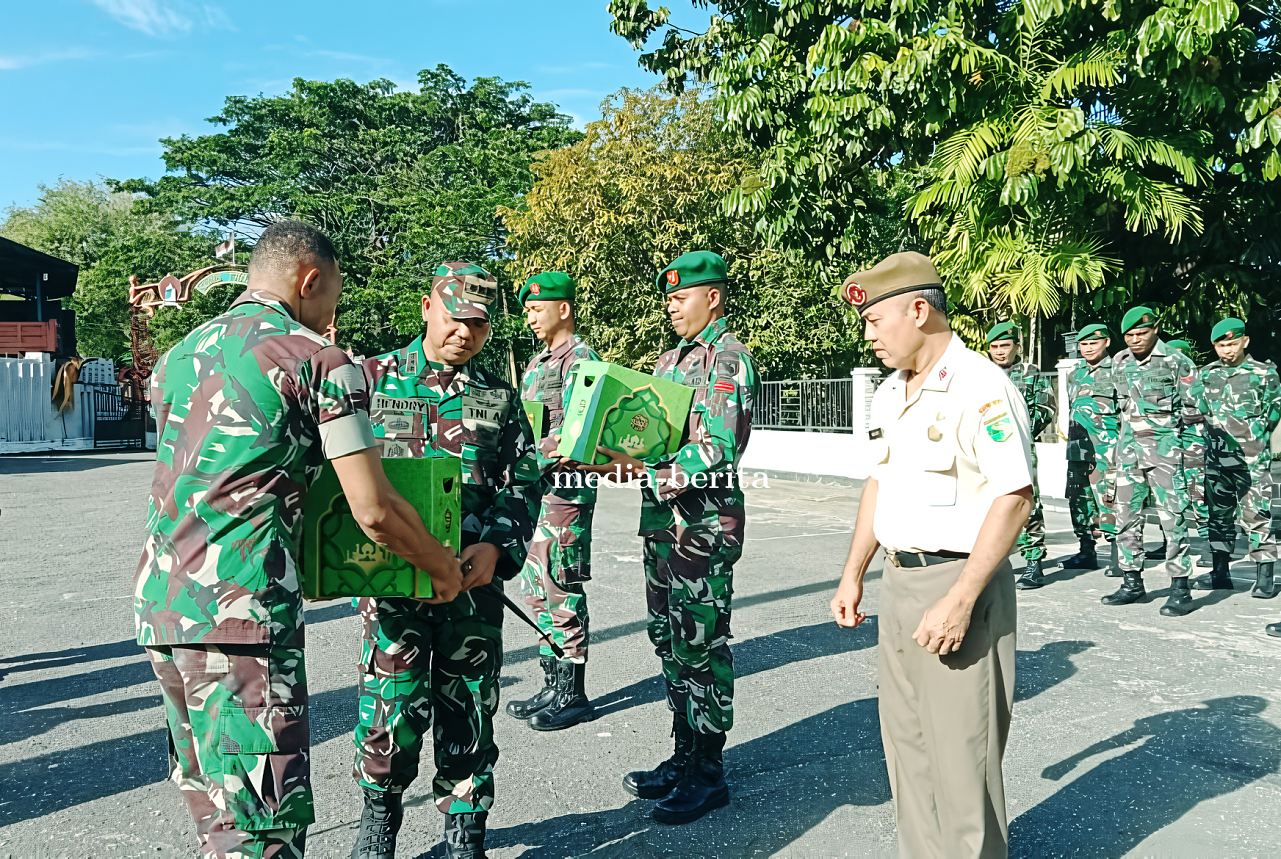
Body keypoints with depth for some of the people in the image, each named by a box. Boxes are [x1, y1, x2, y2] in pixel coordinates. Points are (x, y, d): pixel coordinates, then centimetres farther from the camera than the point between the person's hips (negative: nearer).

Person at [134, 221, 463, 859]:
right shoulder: (319, 360, -5)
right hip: (243, 609, -8)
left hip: (158, 605, 8)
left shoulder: (178, 356, 17)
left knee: (211, 807, 21)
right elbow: (374, 511, -10)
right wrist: (444, 566, 6)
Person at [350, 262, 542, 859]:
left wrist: (497, 547, -9)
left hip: (476, 577, 2)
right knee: (394, 708, -2)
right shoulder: (374, 379, 6)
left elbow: (522, 481, 7)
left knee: (468, 709, 9)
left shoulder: (499, 397, 10)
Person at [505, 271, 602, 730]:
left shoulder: (581, 357, -9)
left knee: (562, 589, -4)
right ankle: (553, 684, 23)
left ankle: (573, 695, 7)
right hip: (533, 488, 10)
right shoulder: (536, 363, 19)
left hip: (566, 489, -9)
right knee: (535, 587, 13)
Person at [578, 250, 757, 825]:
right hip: (662, 523, 9)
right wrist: (612, 453, -2)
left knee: (701, 648, 1)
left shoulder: (729, 360, -11)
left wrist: (646, 473, -29)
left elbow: (717, 453, -21)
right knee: (669, 643, 16)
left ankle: (708, 774, 15)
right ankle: (683, 758, 30)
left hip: (705, 527, -9)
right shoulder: (669, 360, 16)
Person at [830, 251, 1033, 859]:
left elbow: (1014, 498, -20)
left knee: (961, 755, 1)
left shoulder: (980, 387, -14)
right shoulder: (889, 394, 12)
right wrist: (853, 574, 18)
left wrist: (959, 601, -23)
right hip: (899, 583, 8)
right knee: (906, 746, 16)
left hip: (959, 582, -8)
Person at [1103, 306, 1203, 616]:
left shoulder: (1177, 362, -6)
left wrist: (1192, 456, -5)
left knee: (1172, 516, -6)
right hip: (1129, 446, 6)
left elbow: (1192, 412, -3)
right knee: (1126, 515, 7)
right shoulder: (1119, 362, 10)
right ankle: (1132, 583, 16)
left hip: (1165, 445, -5)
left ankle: (1180, 588, 1)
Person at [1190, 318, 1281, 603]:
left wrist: (1256, 432, -5)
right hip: (1215, 456, 4)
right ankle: (1220, 572, 18)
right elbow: (1197, 410, 18)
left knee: (1255, 515, -8)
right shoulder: (1207, 373, 12)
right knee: (1218, 513, 10)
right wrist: (1204, 436, 7)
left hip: (1251, 458, -4)